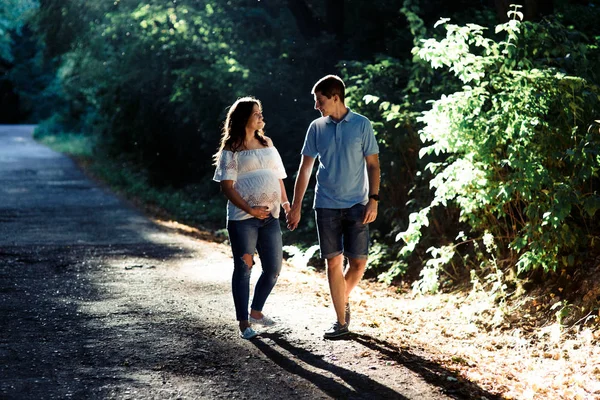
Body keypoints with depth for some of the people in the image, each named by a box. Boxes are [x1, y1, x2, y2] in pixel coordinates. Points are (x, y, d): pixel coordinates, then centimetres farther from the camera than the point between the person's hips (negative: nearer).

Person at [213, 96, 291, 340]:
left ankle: (256, 311, 26)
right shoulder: (231, 150, -3)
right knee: (243, 268, -1)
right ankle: (244, 323, 6)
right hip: (242, 219, -6)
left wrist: (285, 202, 3)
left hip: (270, 217, 6)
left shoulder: (267, 144, 15)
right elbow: (227, 186, -8)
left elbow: (278, 177, 19)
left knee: (273, 268, 6)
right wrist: (250, 209, -17)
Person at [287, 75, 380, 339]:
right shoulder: (317, 128, 5)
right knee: (333, 262, 0)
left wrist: (373, 200, -8)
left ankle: (343, 298, 25)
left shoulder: (362, 125, -1)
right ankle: (341, 321, 6)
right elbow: (305, 168, 9)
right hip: (326, 205, 2)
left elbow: (373, 164, 1)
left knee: (358, 262, -4)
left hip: (356, 205, -2)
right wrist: (296, 206, 7)